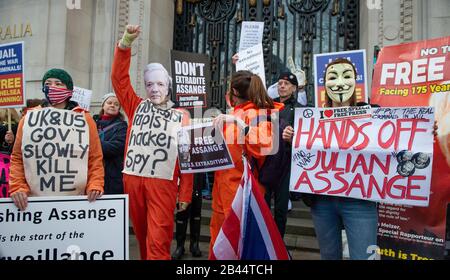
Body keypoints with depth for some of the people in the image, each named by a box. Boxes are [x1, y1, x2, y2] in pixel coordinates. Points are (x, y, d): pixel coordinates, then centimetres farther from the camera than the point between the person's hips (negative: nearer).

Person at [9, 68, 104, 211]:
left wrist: (95, 186, -10)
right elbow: (17, 158, 9)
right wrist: (18, 187, -4)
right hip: (36, 202, 1)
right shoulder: (29, 118, 10)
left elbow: (95, 158, 3)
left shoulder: (84, 119, 6)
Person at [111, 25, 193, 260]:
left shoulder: (181, 117, 8)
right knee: (142, 236, 16)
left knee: (158, 240, -4)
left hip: (163, 183, -2)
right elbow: (119, 78, 5)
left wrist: (185, 194, 1)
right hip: (133, 179, 3)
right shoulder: (137, 107, 13)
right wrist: (125, 43, -8)